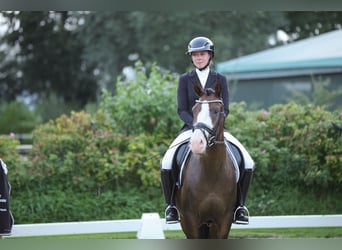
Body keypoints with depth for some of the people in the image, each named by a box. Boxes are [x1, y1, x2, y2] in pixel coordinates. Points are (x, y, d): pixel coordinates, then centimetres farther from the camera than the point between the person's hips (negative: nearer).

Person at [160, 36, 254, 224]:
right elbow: (182, 110, -1)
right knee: (167, 163, -25)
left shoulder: (220, 80, 8)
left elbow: (224, 109, 1)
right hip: (191, 129, -1)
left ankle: (239, 206, -2)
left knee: (247, 163, -18)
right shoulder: (185, 80, 6)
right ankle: (171, 205, -5)